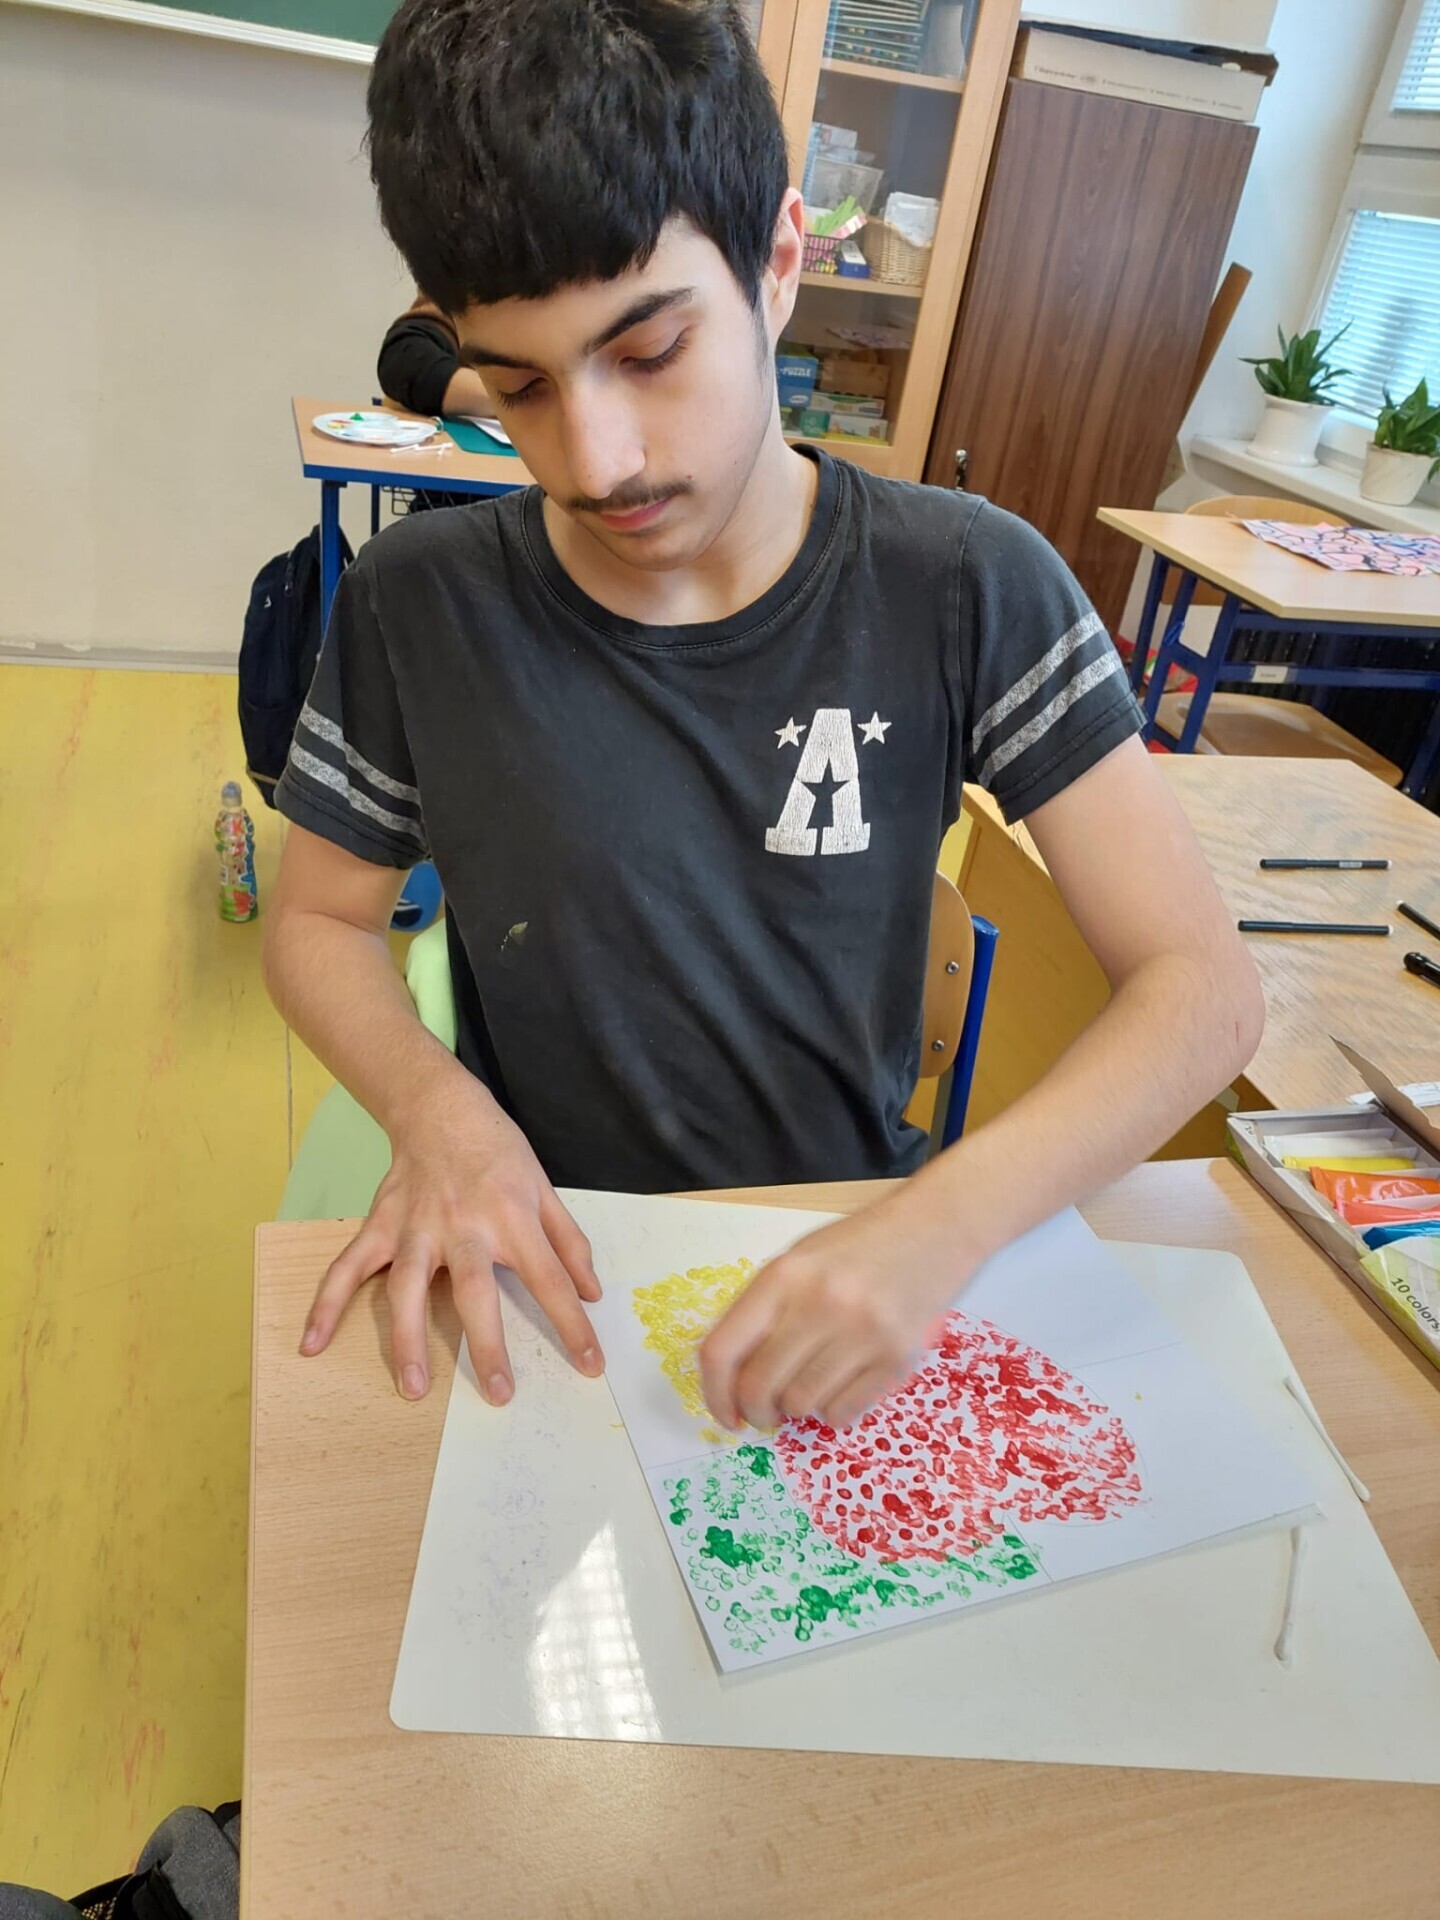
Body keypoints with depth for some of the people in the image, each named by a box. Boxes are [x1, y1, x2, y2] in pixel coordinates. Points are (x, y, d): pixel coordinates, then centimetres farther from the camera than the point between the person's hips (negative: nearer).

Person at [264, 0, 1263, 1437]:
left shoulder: (968, 592, -11)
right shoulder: (417, 608, -9)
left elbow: (1203, 983, -13)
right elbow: (316, 918, 5)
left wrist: (943, 1223, -29)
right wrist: (435, 1103, -17)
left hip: (850, 1240, 0)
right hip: (544, 1268, 1)